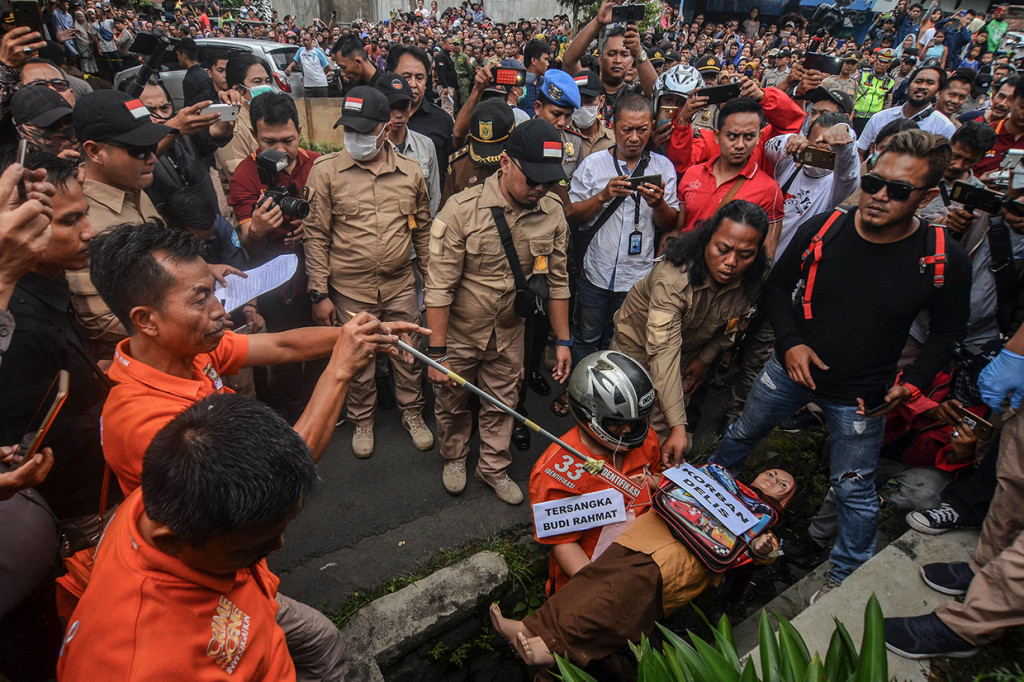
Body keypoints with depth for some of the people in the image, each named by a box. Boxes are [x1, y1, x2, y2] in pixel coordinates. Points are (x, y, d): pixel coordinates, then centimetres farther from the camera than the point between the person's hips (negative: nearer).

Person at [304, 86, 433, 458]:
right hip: (350, 291, -1)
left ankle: (412, 413, 38)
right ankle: (362, 421, 37)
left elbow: (423, 231, 11)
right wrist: (319, 293, -6)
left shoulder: (410, 172, 2)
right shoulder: (326, 171, -6)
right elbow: (315, 235, -4)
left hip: (401, 287, 2)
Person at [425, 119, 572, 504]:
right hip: (459, 332, -2)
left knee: (501, 406, 17)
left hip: (509, 334, 3)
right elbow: (439, 287, -20)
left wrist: (563, 341, 2)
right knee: (452, 404, 17)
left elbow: (556, 281, 2)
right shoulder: (462, 209, -21)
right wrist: (437, 352, -20)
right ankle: (454, 458, 45)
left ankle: (494, 468, 41)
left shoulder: (552, 215, -8)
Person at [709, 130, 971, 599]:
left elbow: (947, 330, 1)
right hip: (791, 369, 2)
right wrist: (790, 342, -13)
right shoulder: (823, 229, -14)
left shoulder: (944, 259, -16)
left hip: (861, 395, -2)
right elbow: (777, 287, 0)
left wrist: (913, 382, -12)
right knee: (740, 436, 21)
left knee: (855, 490, 13)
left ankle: (846, 577, 38)